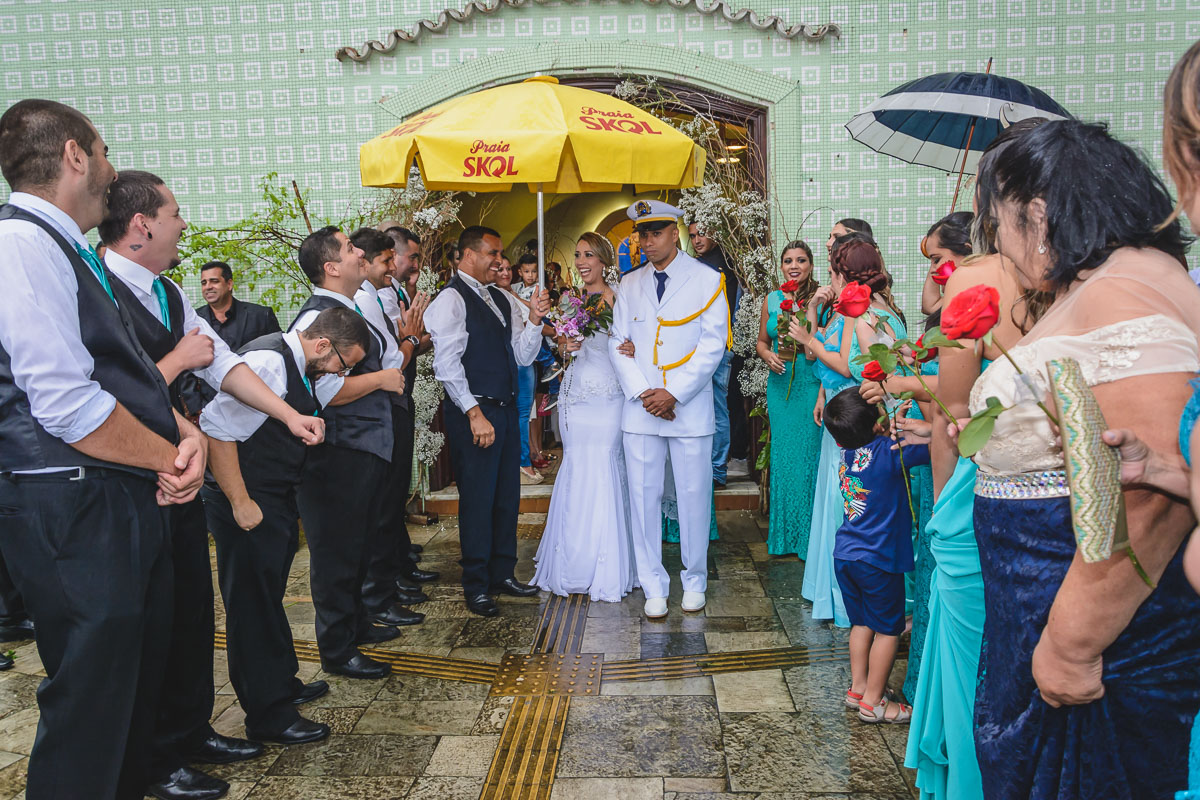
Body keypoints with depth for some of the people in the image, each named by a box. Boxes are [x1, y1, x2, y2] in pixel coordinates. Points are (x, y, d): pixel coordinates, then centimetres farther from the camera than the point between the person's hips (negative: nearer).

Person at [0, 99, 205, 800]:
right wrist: (171, 457, -9)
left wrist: (185, 432, -1)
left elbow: (125, 376, 18)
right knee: (92, 702, 0)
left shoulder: (70, 253, 17)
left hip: (131, 503, 10)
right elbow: (68, 407, -22)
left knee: (143, 679, 20)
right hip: (74, 512, -10)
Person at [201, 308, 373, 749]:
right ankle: (268, 716, 14)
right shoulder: (266, 363, -24)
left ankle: (283, 684, 39)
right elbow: (217, 430, -28)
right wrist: (240, 503, -24)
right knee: (253, 604, 2)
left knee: (268, 597, 23)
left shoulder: (298, 367, 8)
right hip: (249, 507, -10)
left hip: (276, 502, 10)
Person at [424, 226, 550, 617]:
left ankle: (503, 573, 27)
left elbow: (522, 356, 13)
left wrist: (535, 320, -2)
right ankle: (476, 586, 13)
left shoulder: (503, 300, 14)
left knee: (507, 496, 13)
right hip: (474, 413, -7)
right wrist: (474, 413, -18)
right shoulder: (451, 299, -8)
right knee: (477, 499, 0)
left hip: (506, 409, 7)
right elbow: (447, 364, -15)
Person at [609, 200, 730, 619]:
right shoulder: (629, 284, 11)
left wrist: (674, 394, -11)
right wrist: (642, 393, -7)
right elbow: (618, 343, 7)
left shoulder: (706, 280, 2)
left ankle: (694, 581, 22)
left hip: (690, 409, -2)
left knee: (694, 497, 4)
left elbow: (714, 344, -4)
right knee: (644, 498, 4)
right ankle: (654, 587, 16)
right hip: (640, 409, 3)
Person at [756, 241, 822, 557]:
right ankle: (785, 532, 21)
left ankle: (810, 533, 10)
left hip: (812, 384, -4)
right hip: (780, 385, 4)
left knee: (810, 452, -3)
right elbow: (761, 341, 18)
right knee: (783, 453, 8)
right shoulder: (771, 300, 9)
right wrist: (768, 356, -3)